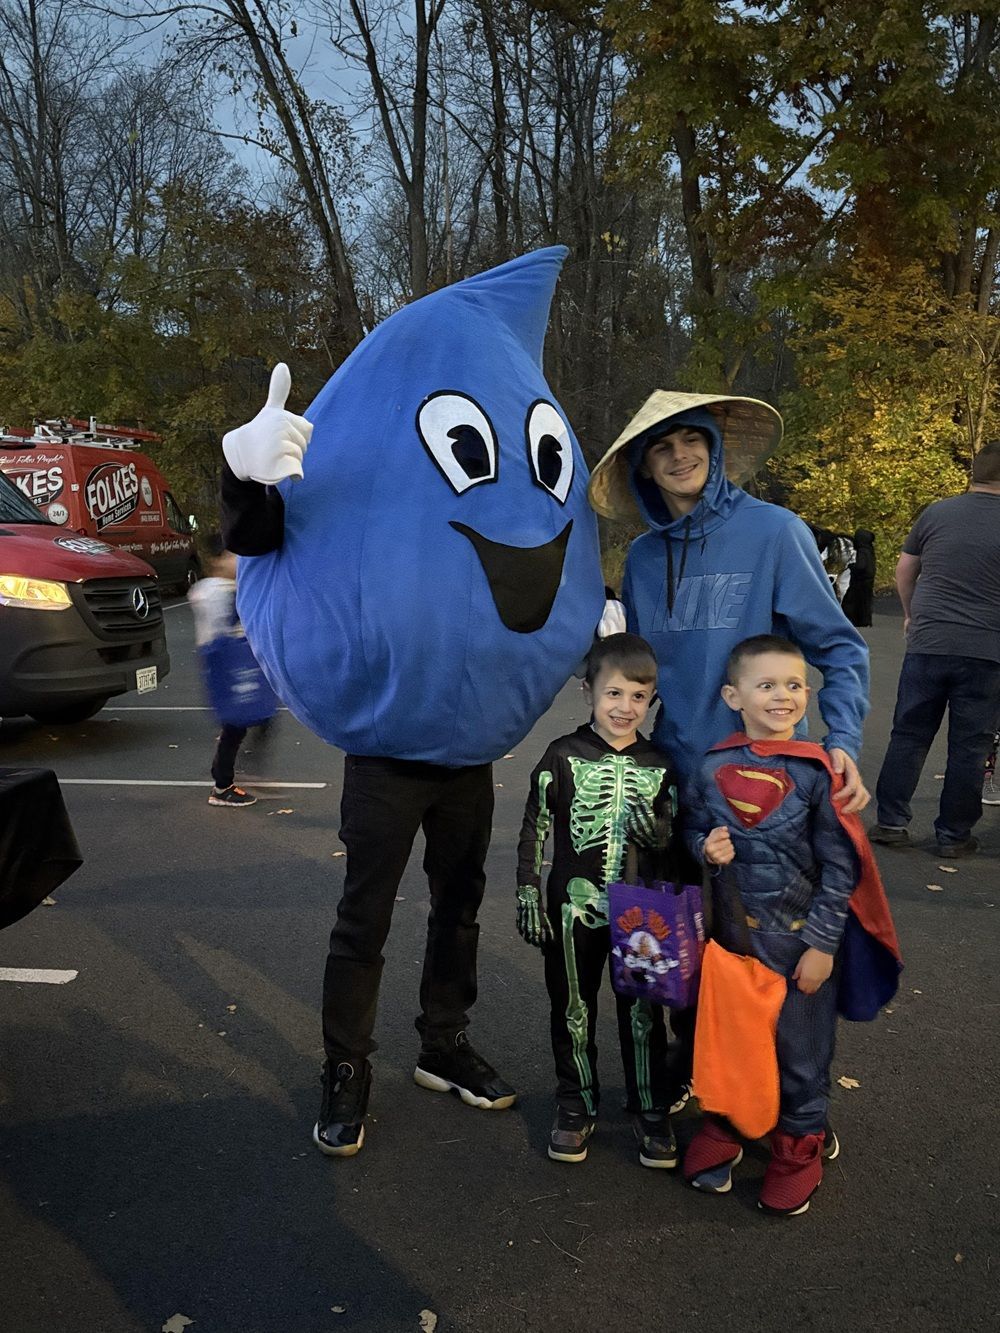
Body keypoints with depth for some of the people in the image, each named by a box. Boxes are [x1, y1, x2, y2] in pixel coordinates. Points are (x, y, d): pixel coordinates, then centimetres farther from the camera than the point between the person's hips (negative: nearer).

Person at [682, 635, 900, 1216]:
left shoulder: (817, 772, -13)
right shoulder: (713, 769, -6)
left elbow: (840, 866, -9)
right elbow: (693, 827, 10)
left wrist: (822, 944, -9)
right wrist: (706, 846, -13)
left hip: (801, 941, -2)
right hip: (732, 934, 2)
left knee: (801, 1046, 12)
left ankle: (801, 1141, 35)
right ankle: (723, 1124, 39)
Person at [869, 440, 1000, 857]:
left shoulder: (935, 513, 3)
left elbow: (904, 572, 12)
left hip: (927, 645, 2)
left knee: (909, 735, 11)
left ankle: (891, 822, 15)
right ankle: (953, 835, 15)